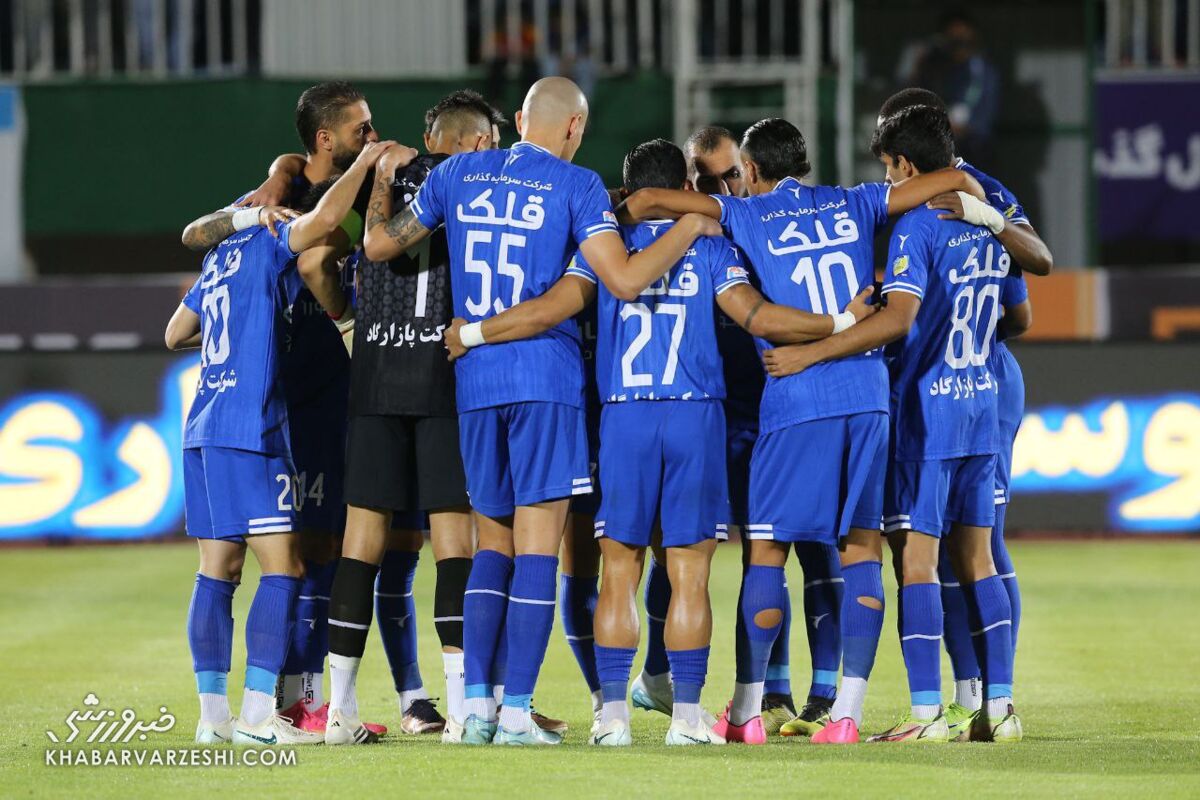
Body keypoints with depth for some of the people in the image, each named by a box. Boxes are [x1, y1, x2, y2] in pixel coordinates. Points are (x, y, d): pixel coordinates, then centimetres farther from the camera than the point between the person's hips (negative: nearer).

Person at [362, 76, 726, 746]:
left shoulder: (457, 175, 10)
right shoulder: (575, 186, -3)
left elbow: (380, 244, 16)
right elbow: (627, 278, -12)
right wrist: (690, 229, 2)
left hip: (473, 379, 4)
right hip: (546, 375, -4)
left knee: (493, 543, 14)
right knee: (538, 544, -2)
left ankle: (477, 704, 5)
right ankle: (516, 712, -7)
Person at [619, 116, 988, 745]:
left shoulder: (747, 217, 4)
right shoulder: (853, 205, 13)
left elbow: (649, 199, -5)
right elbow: (953, 180, 13)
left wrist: (612, 219, 15)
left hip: (795, 401, -3)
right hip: (867, 392, 3)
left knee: (766, 550, 4)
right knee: (861, 549, 4)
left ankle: (746, 710, 6)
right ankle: (847, 711, -1)